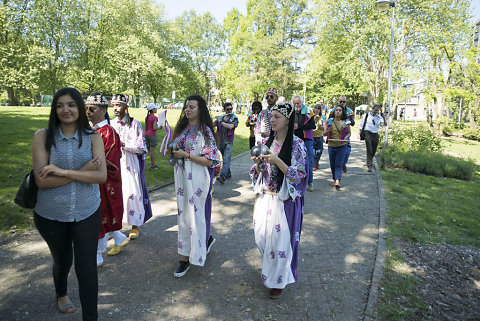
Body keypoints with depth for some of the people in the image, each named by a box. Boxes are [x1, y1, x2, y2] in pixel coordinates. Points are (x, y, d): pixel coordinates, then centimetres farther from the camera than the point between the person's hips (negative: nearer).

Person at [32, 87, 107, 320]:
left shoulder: (93, 137, -6)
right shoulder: (42, 136, -8)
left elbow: (101, 175, -16)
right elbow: (42, 180, -16)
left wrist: (62, 171, -23)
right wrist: (84, 171, -21)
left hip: (87, 213, -1)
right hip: (50, 214, 1)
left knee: (86, 268, 2)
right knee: (62, 260, 24)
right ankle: (61, 294, 57)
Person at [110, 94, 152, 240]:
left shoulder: (134, 124, -3)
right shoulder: (110, 124, 10)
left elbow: (141, 148, -8)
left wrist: (123, 144, -18)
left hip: (130, 166, -4)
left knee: (132, 193, -3)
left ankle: (135, 225, 13)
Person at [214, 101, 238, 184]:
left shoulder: (234, 118, -1)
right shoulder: (220, 117, 11)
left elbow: (230, 126, -19)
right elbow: (212, 125, 7)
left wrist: (221, 122, -13)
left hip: (228, 141, -5)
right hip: (220, 141, 5)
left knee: (226, 159, -15)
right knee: (223, 158, 14)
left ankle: (222, 176, -24)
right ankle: (228, 173, 29)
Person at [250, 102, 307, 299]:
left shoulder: (296, 144, -12)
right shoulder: (267, 141, 5)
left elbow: (298, 175, -16)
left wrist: (277, 160, -26)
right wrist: (257, 163, -11)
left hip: (284, 200, -5)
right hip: (265, 197, 6)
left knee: (279, 238, 3)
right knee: (261, 235, 14)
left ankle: (278, 280, 26)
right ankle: (269, 268, 43)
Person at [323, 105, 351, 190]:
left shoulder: (346, 122, 2)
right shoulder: (329, 121, 4)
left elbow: (349, 133, 12)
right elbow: (324, 134, 6)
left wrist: (346, 137, -11)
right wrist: (328, 130, -17)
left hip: (342, 146, -2)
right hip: (331, 146, 2)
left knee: (338, 164, -9)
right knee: (332, 164, 10)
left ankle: (337, 181, -16)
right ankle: (335, 179, 29)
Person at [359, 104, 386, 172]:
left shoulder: (379, 117, 6)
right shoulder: (367, 115, 3)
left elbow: (385, 124, -3)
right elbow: (362, 124, 9)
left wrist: (384, 118, -18)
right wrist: (360, 132, 5)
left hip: (375, 134, 3)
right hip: (368, 133, -3)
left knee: (374, 150, 12)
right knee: (369, 150, -12)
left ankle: (370, 159, 41)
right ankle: (369, 165, -12)